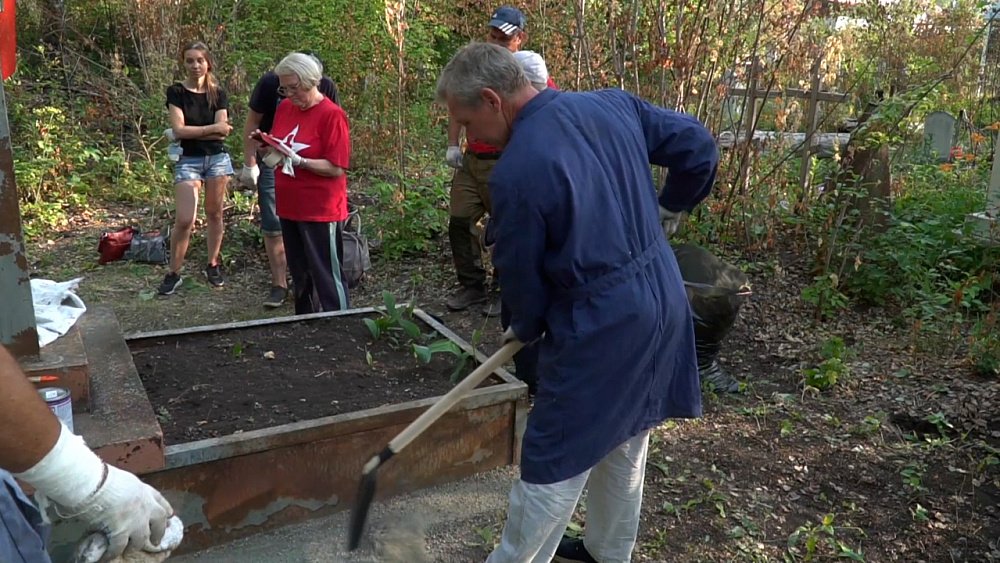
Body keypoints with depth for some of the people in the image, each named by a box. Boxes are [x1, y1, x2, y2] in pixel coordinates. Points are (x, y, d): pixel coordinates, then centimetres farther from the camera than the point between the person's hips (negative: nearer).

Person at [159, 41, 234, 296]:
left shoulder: (218, 93, 4)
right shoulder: (176, 91, -1)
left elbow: (223, 132, -6)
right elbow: (178, 130, -12)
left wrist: (190, 131, -10)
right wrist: (212, 128, -10)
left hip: (217, 158, 2)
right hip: (188, 160, -2)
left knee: (214, 214, 9)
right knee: (184, 220, -9)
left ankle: (213, 265, 24)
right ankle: (174, 273, 4)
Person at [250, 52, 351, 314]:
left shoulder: (332, 115, -13)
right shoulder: (284, 107, 8)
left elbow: (336, 168, -17)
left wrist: (297, 160, -24)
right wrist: (268, 144, -3)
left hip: (321, 212, -7)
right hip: (289, 208, 7)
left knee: (327, 278, -1)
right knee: (300, 277, 17)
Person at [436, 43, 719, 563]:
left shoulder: (516, 170, -21)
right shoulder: (615, 103, 0)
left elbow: (520, 273, -10)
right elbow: (698, 146, 9)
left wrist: (525, 329, 11)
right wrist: (669, 206, 24)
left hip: (599, 326, -8)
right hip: (664, 301, 9)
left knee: (552, 464, 7)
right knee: (625, 443, 24)